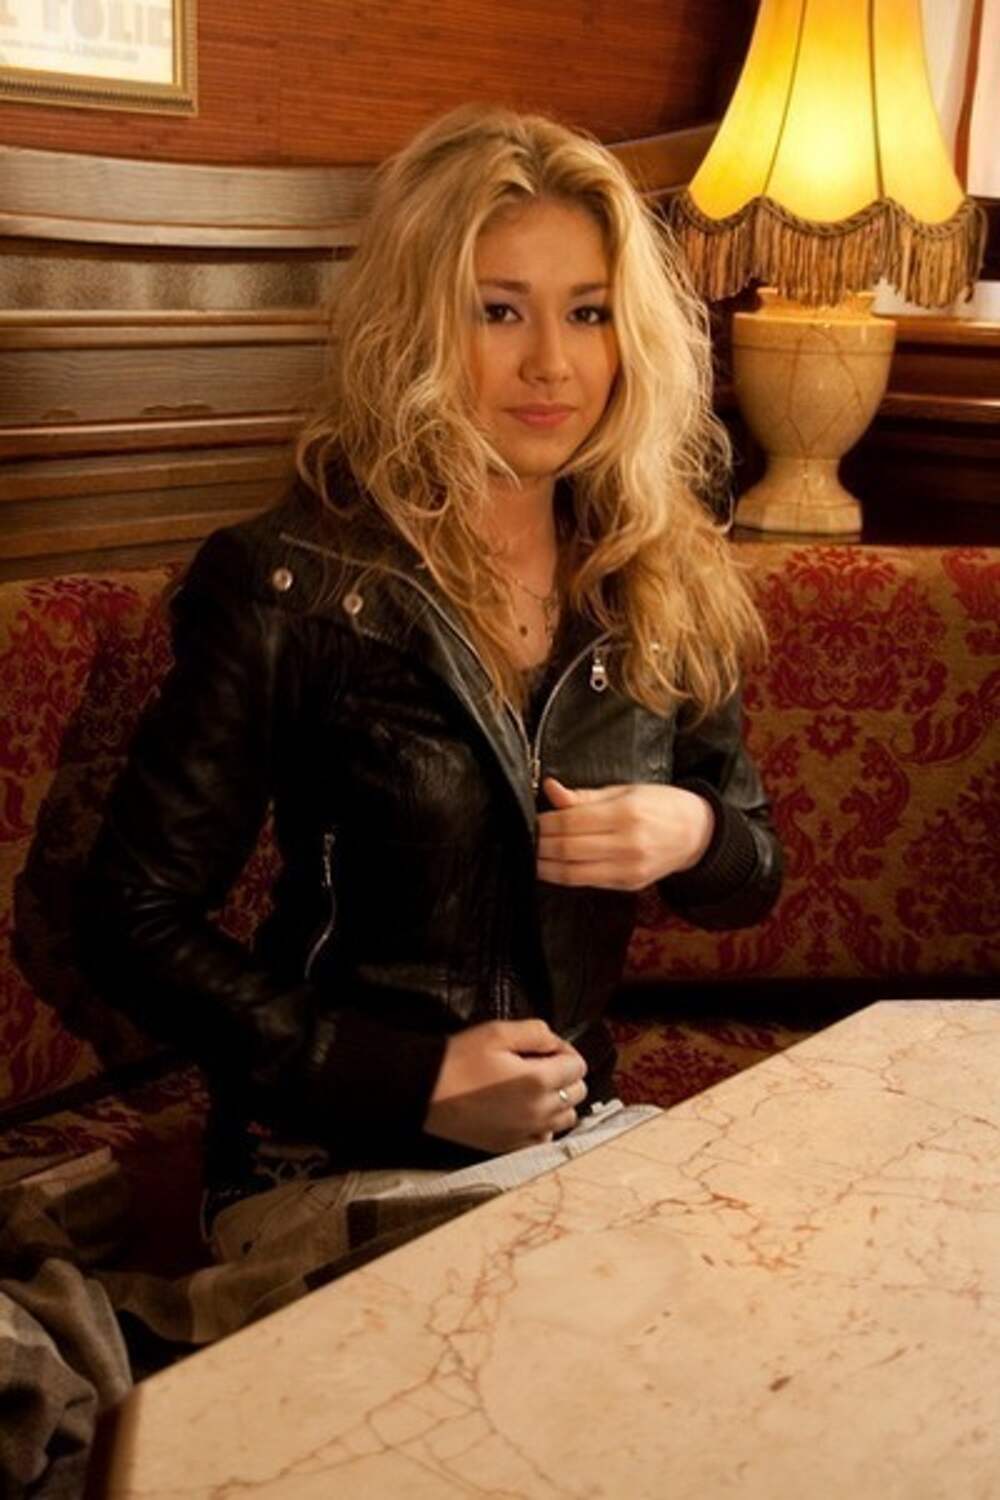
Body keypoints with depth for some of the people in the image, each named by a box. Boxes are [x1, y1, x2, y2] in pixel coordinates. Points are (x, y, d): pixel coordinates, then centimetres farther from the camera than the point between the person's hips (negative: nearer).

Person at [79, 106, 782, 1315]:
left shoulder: (665, 581, -1)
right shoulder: (286, 583, -14)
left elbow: (751, 878, 10)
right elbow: (137, 924, -10)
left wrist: (692, 837, -13)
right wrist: (414, 1080, -16)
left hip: (574, 1141, 5)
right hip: (336, 1167, -4)